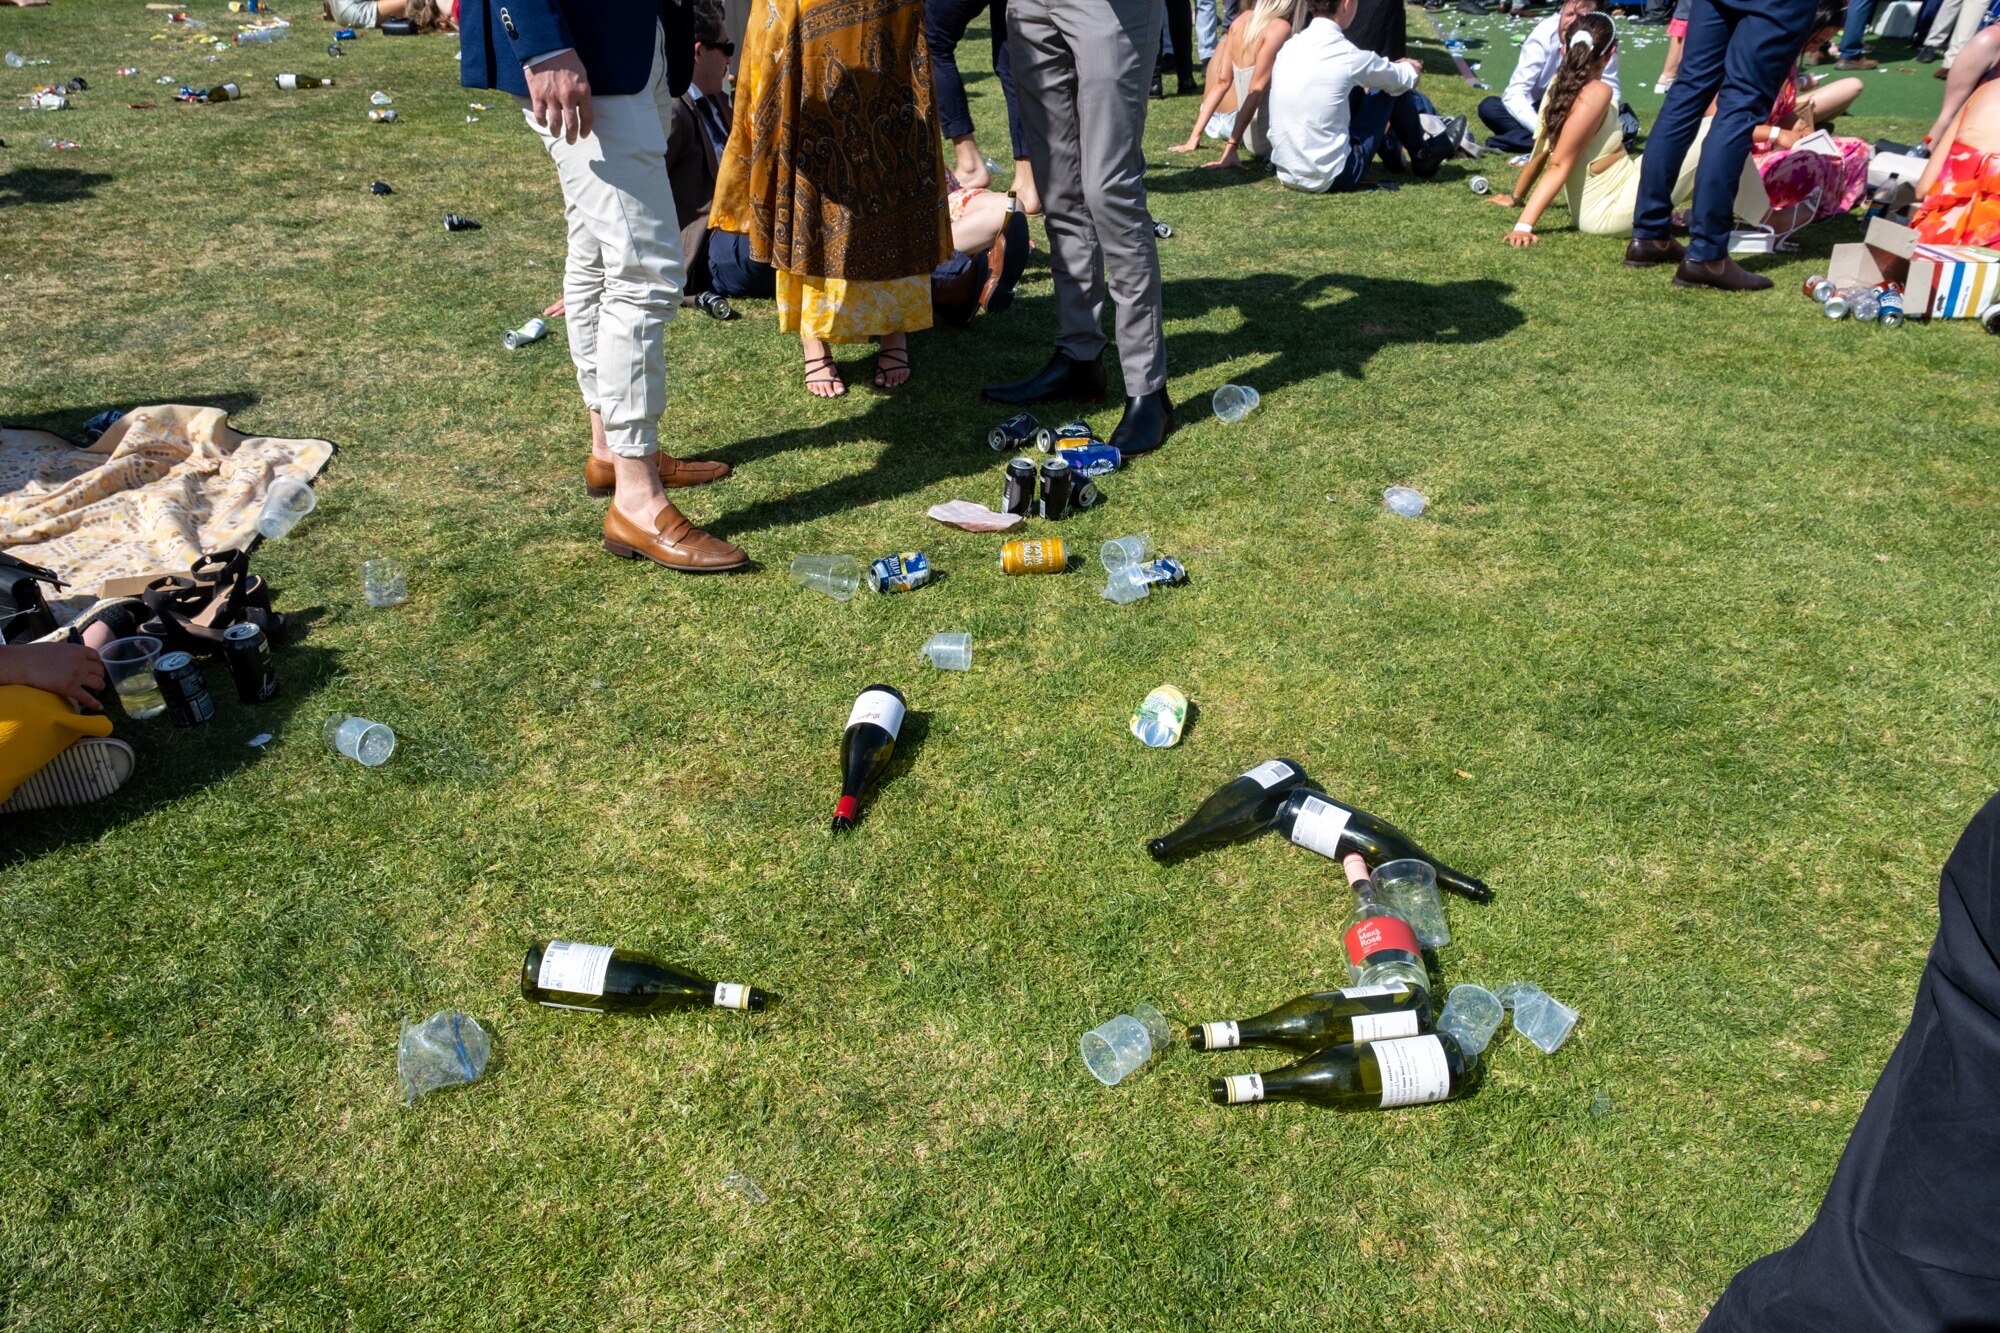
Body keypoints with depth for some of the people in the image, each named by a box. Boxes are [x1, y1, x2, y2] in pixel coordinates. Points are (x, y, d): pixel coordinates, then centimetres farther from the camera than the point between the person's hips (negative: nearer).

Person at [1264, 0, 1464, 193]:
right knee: (1393, 87, 7)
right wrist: (1410, 69, 30)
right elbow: (1402, 80, 6)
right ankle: (1423, 157, 31)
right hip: (1331, 178, -7)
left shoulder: (1291, 45, 4)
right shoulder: (1346, 54, -15)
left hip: (1287, 172, 7)